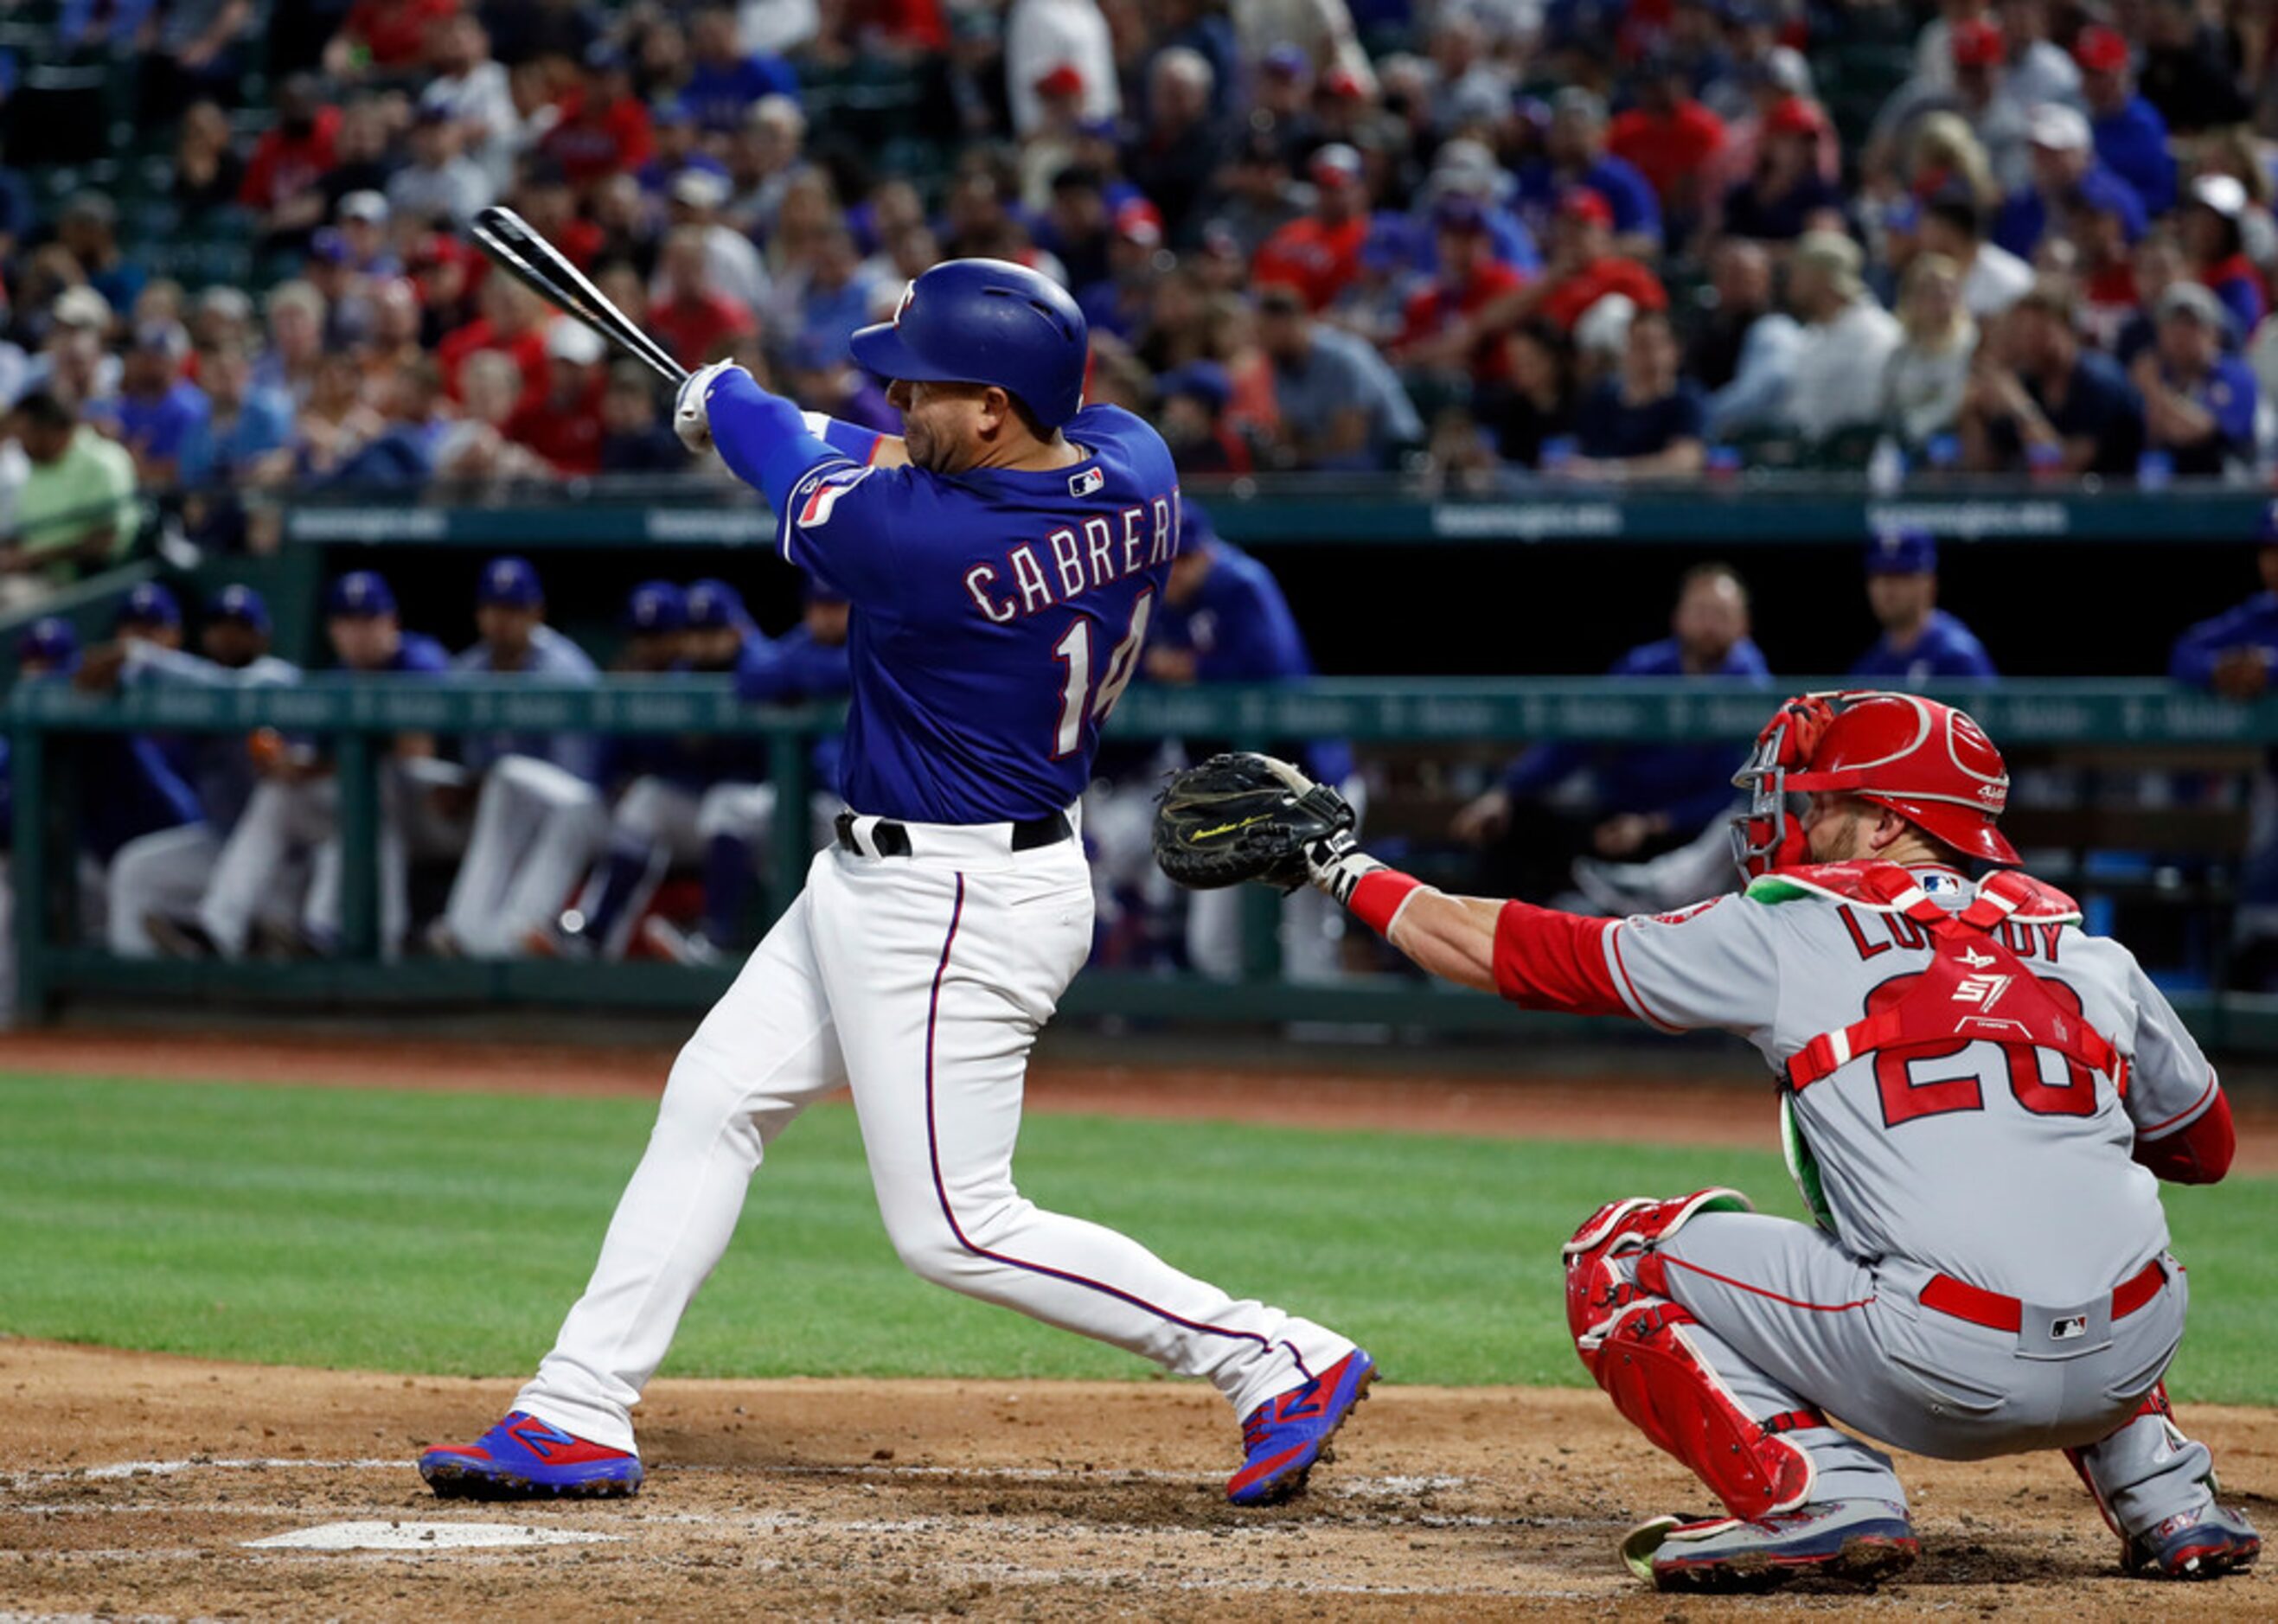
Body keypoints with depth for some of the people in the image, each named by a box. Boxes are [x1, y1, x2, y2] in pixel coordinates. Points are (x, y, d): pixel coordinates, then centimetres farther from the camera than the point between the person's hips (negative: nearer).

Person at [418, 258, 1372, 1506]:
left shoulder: (911, 537, -27)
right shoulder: (1134, 467, -5)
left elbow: (808, 492, -4)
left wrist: (731, 405, 17)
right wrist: (797, 437, 19)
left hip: (954, 912, -10)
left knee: (954, 1229, -4)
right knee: (712, 1099, 14)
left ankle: (1276, 1360, -1)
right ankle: (577, 1417, 17)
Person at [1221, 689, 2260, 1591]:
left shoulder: (1787, 932, 8)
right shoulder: (2088, 955, 18)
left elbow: (1527, 955, 15)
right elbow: (2204, 1147, 30)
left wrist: (1343, 870, 27)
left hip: (1945, 1378, -5)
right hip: (2133, 1359, 6)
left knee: (1619, 1262, 12)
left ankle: (1819, 1494, -5)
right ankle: (2165, 1494, 23)